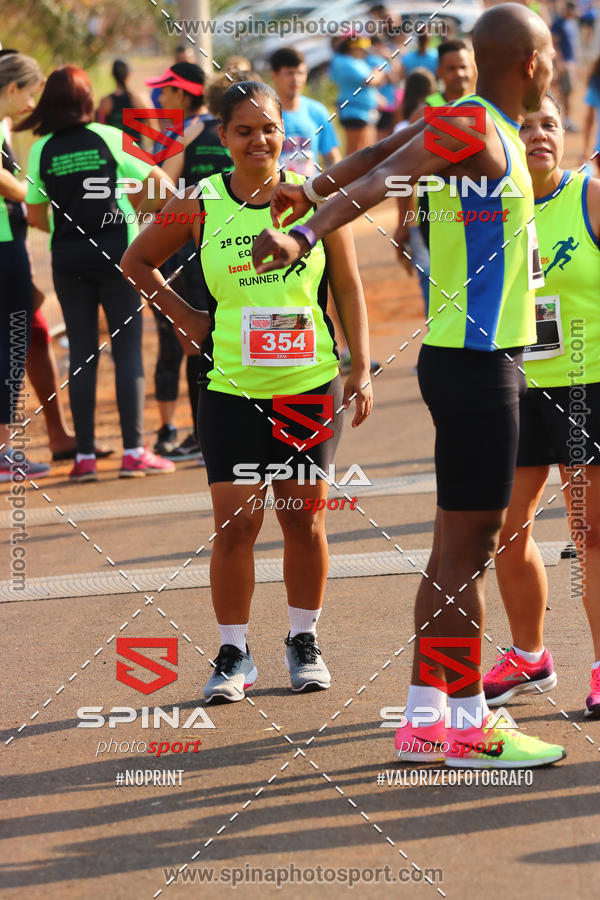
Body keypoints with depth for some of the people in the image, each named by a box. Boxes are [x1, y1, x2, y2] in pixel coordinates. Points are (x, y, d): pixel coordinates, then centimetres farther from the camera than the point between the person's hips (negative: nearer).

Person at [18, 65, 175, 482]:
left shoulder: (42, 149, -1)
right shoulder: (109, 138, -5)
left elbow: (36, 215, 3)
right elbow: (155, 178, 3)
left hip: (68, 259, 2)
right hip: (117, 252, -2)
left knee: (82, 353, 7)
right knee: (128, 350, 2)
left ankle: (85, 455, 5)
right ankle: (134, 451, -2)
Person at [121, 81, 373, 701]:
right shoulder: (200, 205, -1)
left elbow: (348, 287, 6)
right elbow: (135, 262, 13)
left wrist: (361, 369, 2)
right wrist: (184, 316, 6)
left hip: (311, 387, 1)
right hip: (231, 390, 0)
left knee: (303, 517, 6)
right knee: (235, 521, -3)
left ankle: (303, 640, 23)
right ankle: (233, 654, 9)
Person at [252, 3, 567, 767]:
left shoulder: (467, 124, 12)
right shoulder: (472, 132, -15)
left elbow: (379, 155, 22)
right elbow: (380, 179, -27)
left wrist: (308, 193, 33)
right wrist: (304, 236, -39)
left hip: (477, 356, 10)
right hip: (475, 361, -10)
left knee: (457, 546, 13)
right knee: (468, 547, -4)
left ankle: (425, 717, 19)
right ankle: (468, 725, 1)